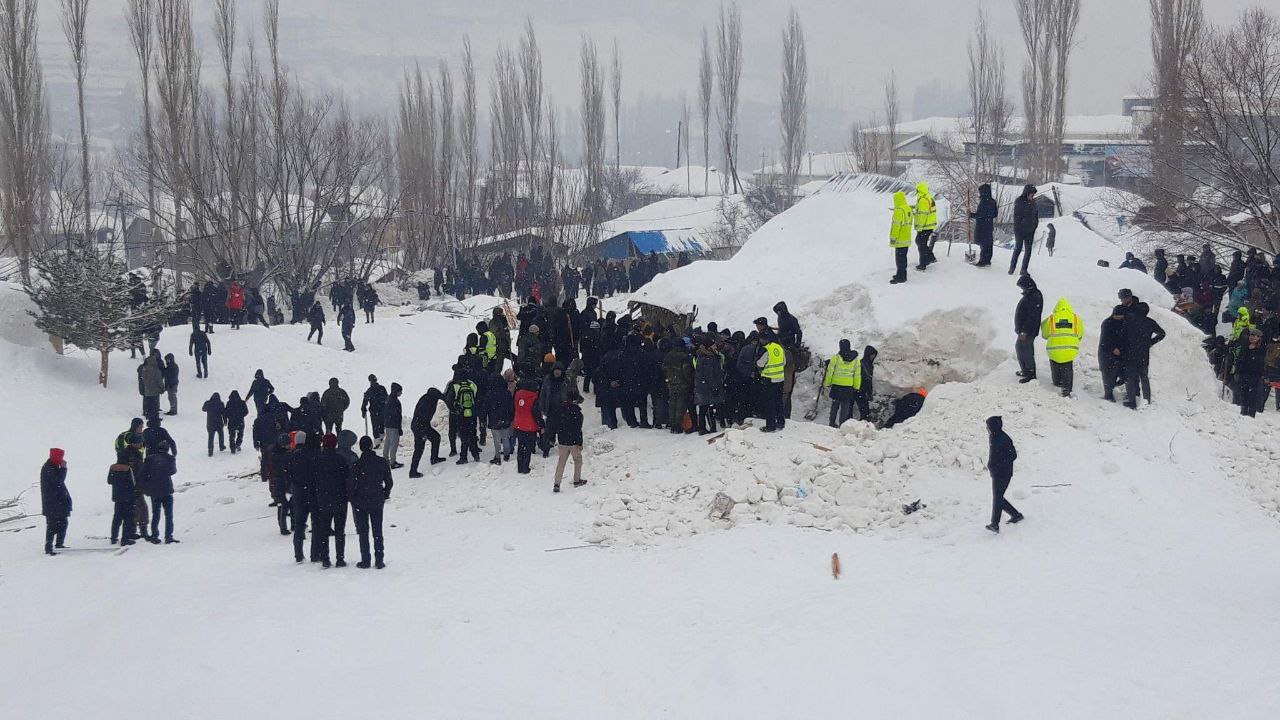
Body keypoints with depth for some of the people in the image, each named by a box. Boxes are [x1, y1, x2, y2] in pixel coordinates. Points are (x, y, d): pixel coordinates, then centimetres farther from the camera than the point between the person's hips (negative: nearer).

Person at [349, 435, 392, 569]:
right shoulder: (382, 463, -6)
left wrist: (351, 498, 3)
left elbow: (351, 484, -13)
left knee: (363, 532, 7)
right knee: (377, 532, 11)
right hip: (377, 502, 2)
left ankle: (365, 561, 6)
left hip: (360, 503, -2)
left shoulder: (356, 464, -15)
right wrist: (385, 495, 16)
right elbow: (389, 482, 1)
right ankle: (379, 561, 9)